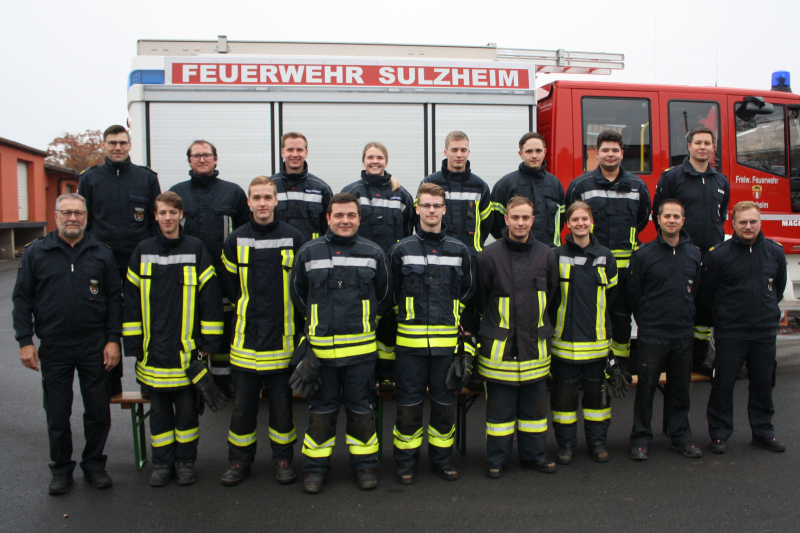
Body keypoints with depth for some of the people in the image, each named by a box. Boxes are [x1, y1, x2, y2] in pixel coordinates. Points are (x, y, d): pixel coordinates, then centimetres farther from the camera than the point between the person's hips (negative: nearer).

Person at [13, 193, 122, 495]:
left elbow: (114, 299, 4)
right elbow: (22, 299, 3)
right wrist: (25, 341, -4)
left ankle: (94, 465, 25)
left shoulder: (102, 254, 4)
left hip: (94, 347, 0)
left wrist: (113, 340, -2)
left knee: (98, 412, 7)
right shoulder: (36, 253, 3)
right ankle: (61, 470, 26)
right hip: (53, 348, 0)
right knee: (57, 415, 10)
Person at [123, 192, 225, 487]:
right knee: (159, 409, 11)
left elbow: (210, 299, -2)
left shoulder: (197, 250, -1)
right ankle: (162, 463, 25)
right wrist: (133, 346, 4)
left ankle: (185, 461, 23)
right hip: (153, 352, 2)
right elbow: (131, 301, 7)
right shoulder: (142, 252, 5)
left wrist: (208, 344, -4)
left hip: (187, 351, -2)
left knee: (187, 408, 8)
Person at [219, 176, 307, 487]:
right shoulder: (235, 241, 5)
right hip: (245, 336, 1)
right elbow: (229, 285, 12)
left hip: (282, 337, -1)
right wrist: (246, 311, 9)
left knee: (281, 402, 7)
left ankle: (283, 460, 22)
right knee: (243, 402, 8)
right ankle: (239, 461, 22)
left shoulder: (293, 239, 0)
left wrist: (283, 313, 3)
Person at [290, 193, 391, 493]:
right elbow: (298, 294, 14)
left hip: (361, 348, 0)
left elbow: (384, 297, 15)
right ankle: (315, 466, 22)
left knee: (361, 409, 9)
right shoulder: (309, 253, 3)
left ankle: (365, 464, 24)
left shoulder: (373, 253, 4)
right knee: (321, 409, 8)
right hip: (320, 347, 0)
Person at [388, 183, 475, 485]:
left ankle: (442, 458, 25)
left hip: (447, 340, 2)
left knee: (445, 402, 9)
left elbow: (468, 291, 17)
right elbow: (392, 293, 10)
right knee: (408, 403, 4)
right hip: (410, 339, -1)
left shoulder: (459, 251, 7)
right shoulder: (402, 250, 2)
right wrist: (409, 316, 10)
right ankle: (406, 462, 18)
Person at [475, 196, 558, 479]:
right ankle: (497, 458, 20)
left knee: (535, 403, 13)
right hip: (499, 346, -3)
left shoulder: (546, 254, 3)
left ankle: (534, 453, 29)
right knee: (499, 406, 6)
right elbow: (480, 298, 3)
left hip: (535, 344, 3)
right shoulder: (490, 255, -8)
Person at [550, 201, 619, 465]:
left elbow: (611, 297, 13)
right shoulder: (557, 256, -2)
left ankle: (597, 441, 24)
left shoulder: (605, 257, 6)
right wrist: (555, 324, 2)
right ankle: (566, 443, 18)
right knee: (564, 392, 5)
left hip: (597, 340, 2)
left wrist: (607, 329, 13)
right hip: (565, 340, -2)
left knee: (597, 391, 10)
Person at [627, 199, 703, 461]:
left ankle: (681, 436, 25)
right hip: (652, 335, -3)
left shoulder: (694, 255, 7)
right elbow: (633, 294, 1)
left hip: (684, 334, 4)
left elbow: (697, 292, 15)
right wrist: (647, 321, 4)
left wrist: (686, 318, 10)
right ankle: (641, 439, 13)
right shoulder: (643, 255, -5)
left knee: (681, 388, 12)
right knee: (646, 388, 2)